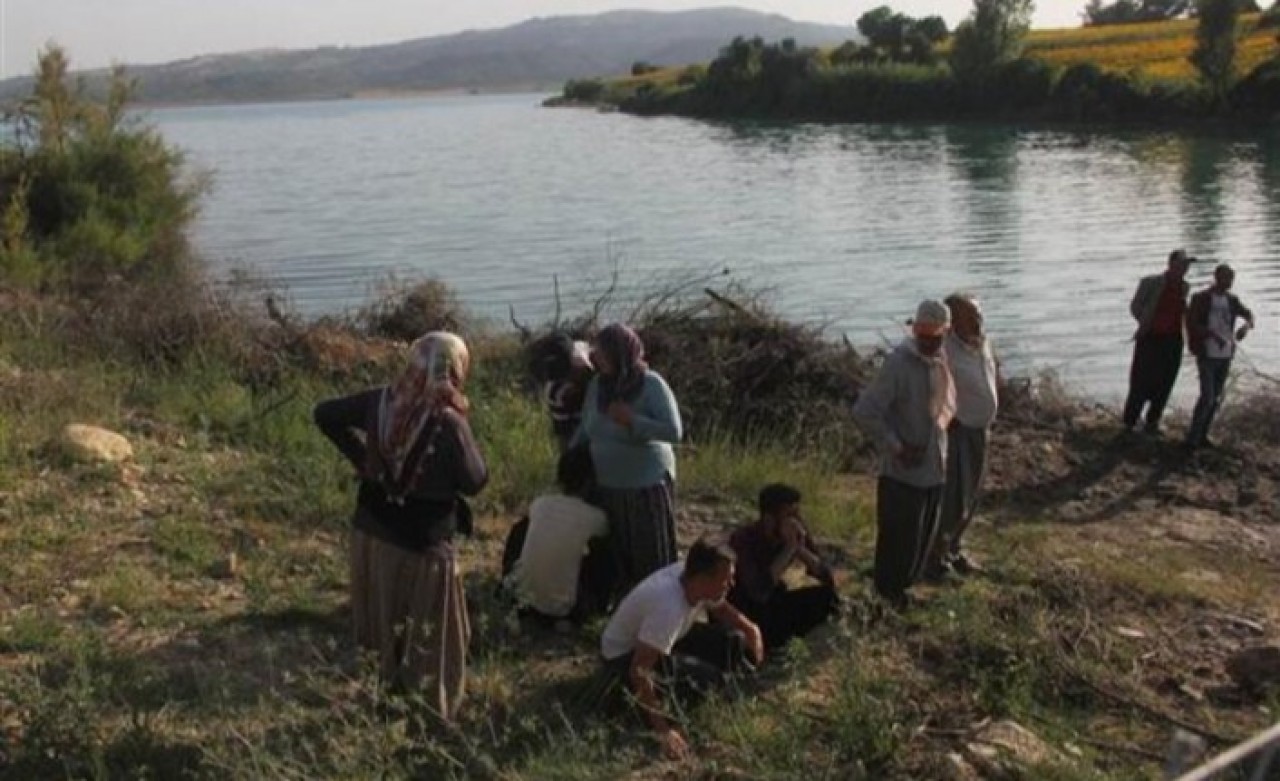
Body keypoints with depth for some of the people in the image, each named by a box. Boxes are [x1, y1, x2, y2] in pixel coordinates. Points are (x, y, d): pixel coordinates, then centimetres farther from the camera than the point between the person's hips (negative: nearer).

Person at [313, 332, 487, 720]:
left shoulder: (381, 401, -6)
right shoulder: (447, 422, -24)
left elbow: (324, 414, 7)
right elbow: (475, 481, -13)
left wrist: (360, 456, 7)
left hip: (371, 533, 7)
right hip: (421, 546, -7)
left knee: (387, 630, 25)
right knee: (432, 641, 11)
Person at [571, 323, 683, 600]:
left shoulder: (651, 385, -13)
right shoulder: (597, 385, 2)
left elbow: (674, 431, -21)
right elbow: (584, 431, 14)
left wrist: (631, 420, -22)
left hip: (647, 486, -5)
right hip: (607, 487, 5)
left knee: (653, 559, 4)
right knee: (619, 557, 12)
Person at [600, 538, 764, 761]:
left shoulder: (691, 577, -16)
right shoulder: (668, 608, -39)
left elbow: (720, 608, 9)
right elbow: (639, 671, -38)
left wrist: (749, 629, -10)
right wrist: (663, 730, -37)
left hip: (663, 639, 8)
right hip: (624, 655, -8)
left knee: (735, 642, -3)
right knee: (705, 679, -28)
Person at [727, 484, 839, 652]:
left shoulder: (795, 534, -11)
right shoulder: (743, 540, -28)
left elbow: (828, 578, -12)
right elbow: (760, 592, -40)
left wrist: (800, 549, -27)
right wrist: (789, 549, -36)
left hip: (772, 603, 6)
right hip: (736, 615, -6)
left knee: (828, 595, -10)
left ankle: (773, 639, 0)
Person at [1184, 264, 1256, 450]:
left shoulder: (1232, 300, 7)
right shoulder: (1200, 299, -8)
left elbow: (1248, 314, 12)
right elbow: (1191, 324, -15)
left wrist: (1246, 325, -13)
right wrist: (1213, 334, -29)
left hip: (1225, 355, 6)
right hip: (1207, 355, -6)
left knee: (1216, 398, 9)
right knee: (1207, 397, -13)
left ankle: (1202, 435, 20)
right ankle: (1192, 438, -5)